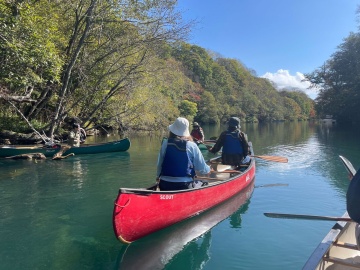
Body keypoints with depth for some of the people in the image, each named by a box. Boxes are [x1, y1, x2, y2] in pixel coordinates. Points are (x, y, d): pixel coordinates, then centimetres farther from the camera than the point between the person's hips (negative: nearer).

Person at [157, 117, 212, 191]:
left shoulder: (165, 143, -3)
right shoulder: (192, 146, -7)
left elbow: (159, 164, 5)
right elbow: (202, 168, -2)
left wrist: (159, 176, 25)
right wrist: (208, 169, 22)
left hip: (165, 185, 2)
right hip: (185, 185, -2)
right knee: (204, 184, 23)